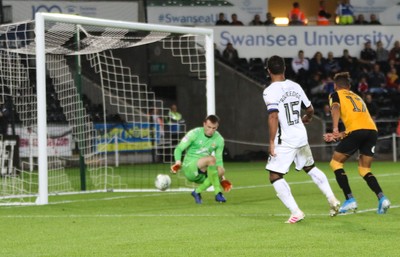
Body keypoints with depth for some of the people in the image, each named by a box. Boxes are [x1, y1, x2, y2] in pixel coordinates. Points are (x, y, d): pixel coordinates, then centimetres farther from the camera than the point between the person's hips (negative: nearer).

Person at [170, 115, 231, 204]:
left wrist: (222, 178, 0)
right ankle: (218, 193, -32)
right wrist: (178, 163, -24)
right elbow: (179, 149, -6)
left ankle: (197, 191, -10)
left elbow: (219, 160, 12)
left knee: (221, 170, -28)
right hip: (189, 168, -5)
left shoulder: (219, 139, 5)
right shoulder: (194, 134, -7)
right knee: (211, 159, -32)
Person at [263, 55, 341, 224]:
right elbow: (310, 109, 16)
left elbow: (273, 117, -24)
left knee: (275, 177, 1)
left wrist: (272, 142, -18)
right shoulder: (295, 86, 6)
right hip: (301, 136, 7)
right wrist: (306, 118, 39)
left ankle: (295, 212, -9)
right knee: (310, 168, 26)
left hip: (285, 141, -7)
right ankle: (332, 200, 23)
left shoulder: (270, 92, -13)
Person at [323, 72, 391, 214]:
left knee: (336, 162, 11)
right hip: (372, 130, 6)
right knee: (364, 169, 17)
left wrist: (335, 130, -20)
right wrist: (339, 136, 34)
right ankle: (382, 198, -6)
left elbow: (335, 108, -6)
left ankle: (350, 200, 0)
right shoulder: (357, 97, 33)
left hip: (356, 131, -6)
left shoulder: (335, 95, 16)